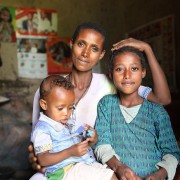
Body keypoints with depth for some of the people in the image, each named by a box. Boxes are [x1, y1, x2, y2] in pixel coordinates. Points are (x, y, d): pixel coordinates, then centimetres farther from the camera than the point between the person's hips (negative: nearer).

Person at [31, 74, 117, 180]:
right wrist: (70, 152, -27)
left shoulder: (70, 123, 16)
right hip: (66, 170, -8)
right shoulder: (42, 130, -8)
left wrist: (92, 141, -1)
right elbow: (43, 160, -17)